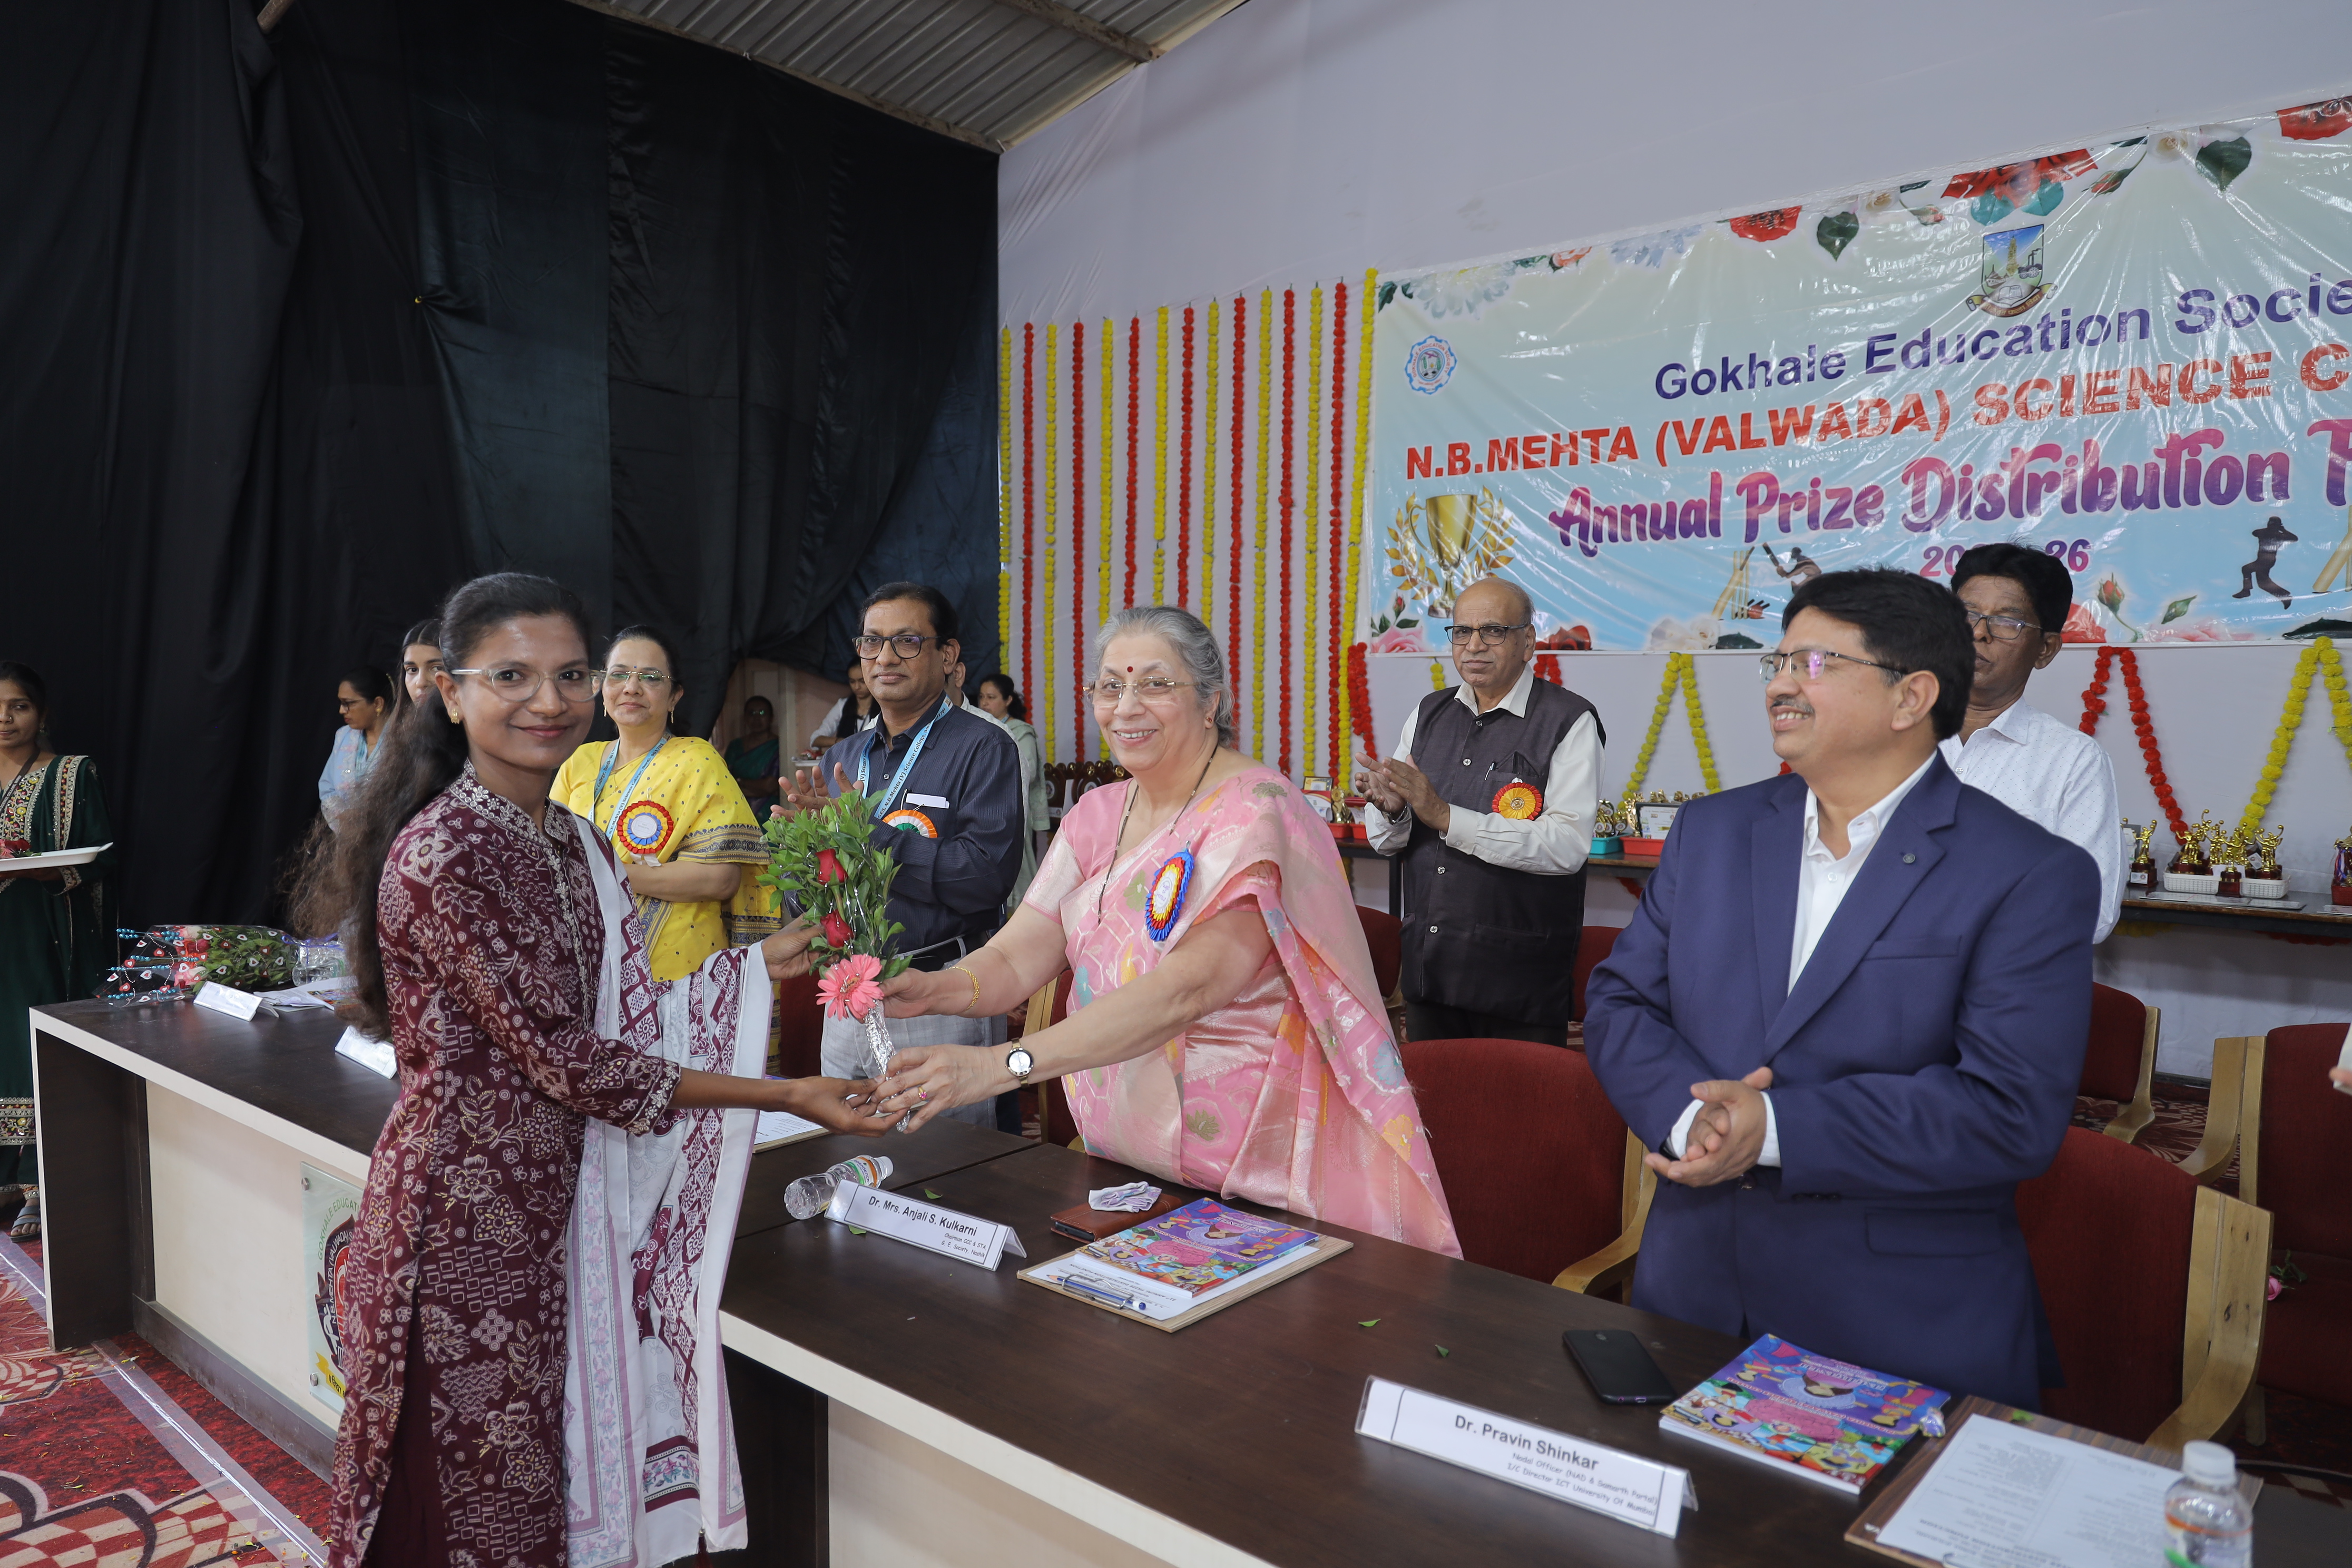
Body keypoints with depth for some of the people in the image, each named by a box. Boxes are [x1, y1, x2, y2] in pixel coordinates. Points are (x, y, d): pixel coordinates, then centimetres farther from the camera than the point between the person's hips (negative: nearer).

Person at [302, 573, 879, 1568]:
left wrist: (751, 967, 4)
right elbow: (565, 1058, -22)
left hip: (556, 1199, 7)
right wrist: (787, 1097, -21)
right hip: (466, 1213, -7)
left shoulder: (573, 840, 6)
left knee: (558, 1470, 18)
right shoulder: (442, 856, -21)